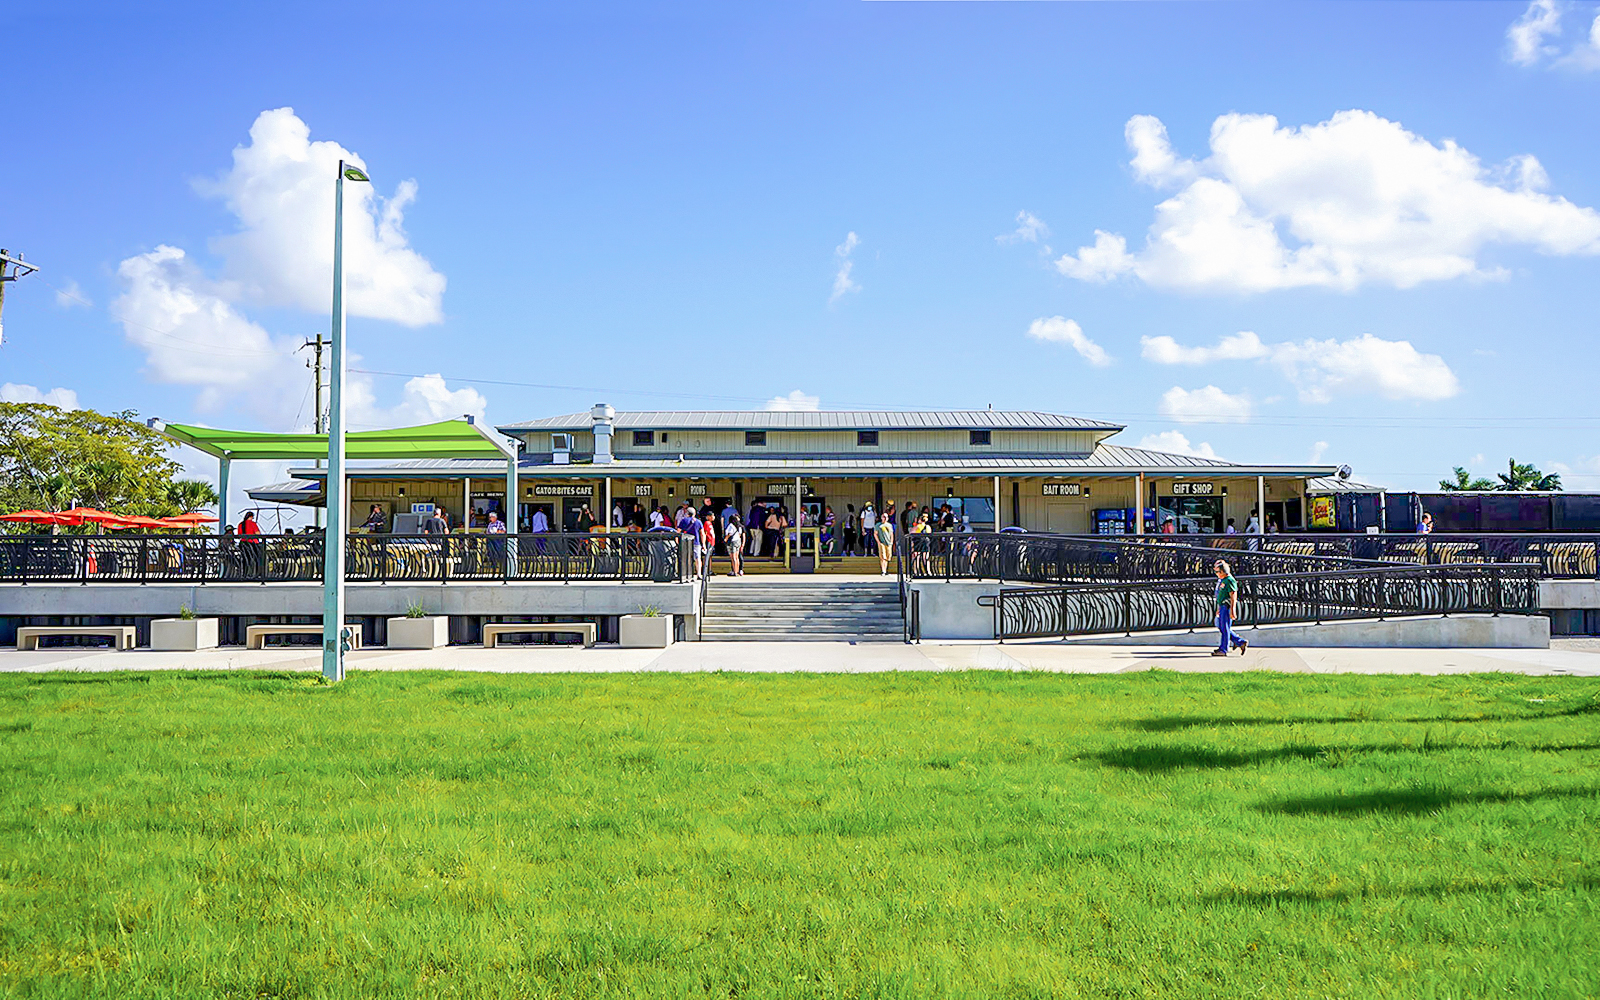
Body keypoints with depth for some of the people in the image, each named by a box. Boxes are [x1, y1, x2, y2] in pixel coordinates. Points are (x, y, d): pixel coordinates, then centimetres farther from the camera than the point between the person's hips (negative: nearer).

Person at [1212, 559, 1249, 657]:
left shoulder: (1229, 581, -16)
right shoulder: (1221, 580, 15)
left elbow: (1233, 597, -20)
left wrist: (1232, 611, -23)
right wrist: (1218, 609, 25)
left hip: (1227, 607, -10)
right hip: (1222, 607, 10)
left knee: (1225, 628, -6)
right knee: (1221, 627, 12)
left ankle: (1223, 649, 0)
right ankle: (1241, 643, 17)